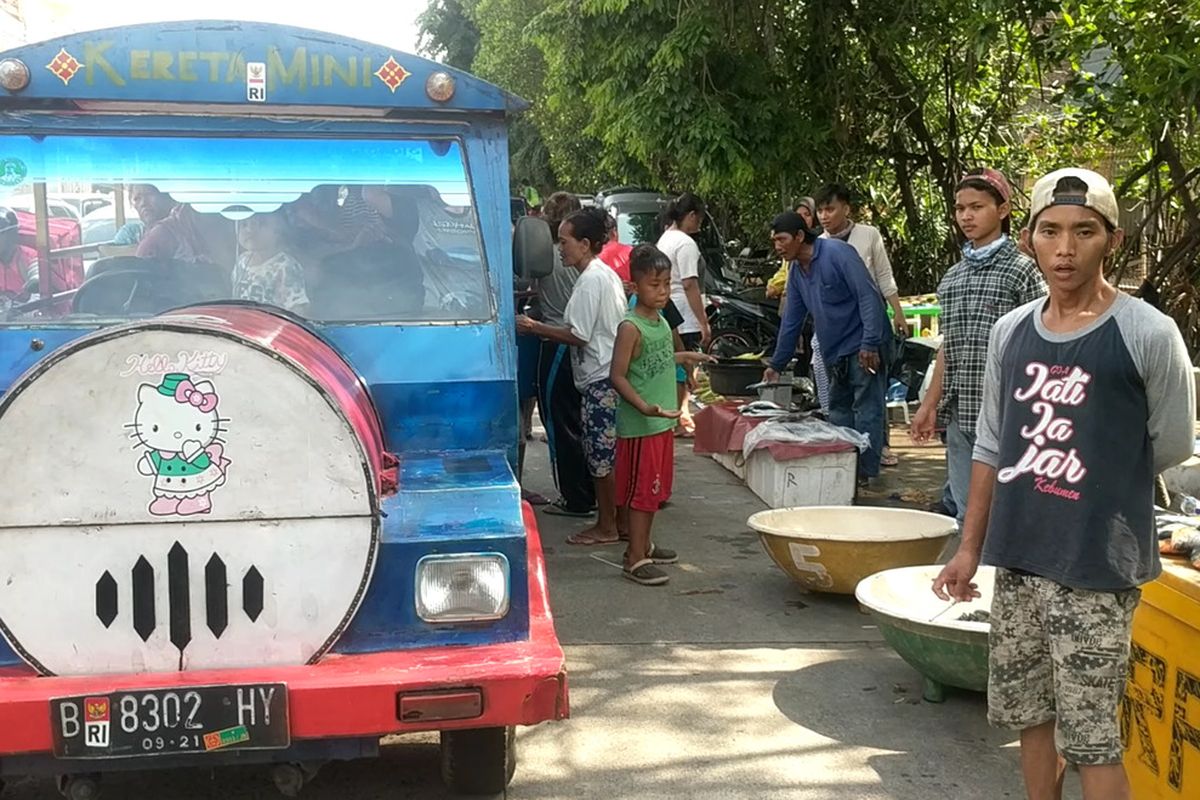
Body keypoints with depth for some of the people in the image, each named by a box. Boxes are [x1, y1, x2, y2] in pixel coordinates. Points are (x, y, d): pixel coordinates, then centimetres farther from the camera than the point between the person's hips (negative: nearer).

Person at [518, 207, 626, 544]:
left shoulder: (590, 280, -16)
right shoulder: (606, 273, 14)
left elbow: (578, 336, -18)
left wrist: (535, 328, -10)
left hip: (600, 378, -10)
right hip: (609, 374, 10)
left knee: (600, 455, -2)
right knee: (607, 454, 14)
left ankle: (606, 528, 7)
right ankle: (612, 518, 21)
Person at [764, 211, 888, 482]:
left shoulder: (837, 253, -15)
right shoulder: (796, 272, 11)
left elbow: (869, 297, -20)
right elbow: (791, 321, 18)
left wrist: (870, 343, -24)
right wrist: (776, 365, 18)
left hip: (862, 348, -9)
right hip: (834, 353, 9)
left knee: (866, 410, -6)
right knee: (838, 410, 13)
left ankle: (865, 472, -3)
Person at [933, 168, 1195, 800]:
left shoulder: (1147, 334, -10)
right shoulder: (1010, 332, 6)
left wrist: (1100, 484, 9)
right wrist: (971, 547, 12)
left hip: (1096, 567, -5)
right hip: (1016, 560, 6)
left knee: (1091, 739, -1)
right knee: (1028, 712, 16)